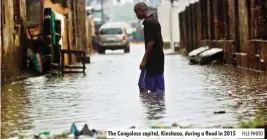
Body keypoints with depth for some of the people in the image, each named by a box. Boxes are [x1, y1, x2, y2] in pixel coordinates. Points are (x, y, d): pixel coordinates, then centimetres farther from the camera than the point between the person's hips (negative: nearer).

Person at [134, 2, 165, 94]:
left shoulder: (148, 23, -14)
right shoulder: (155, 22, 16)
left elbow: (151, 42, -21)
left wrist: (144, 60, -20)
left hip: (152, 60, -9)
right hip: (159, 59, 9)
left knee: (143, 86, -5)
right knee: (159, 88, 8)